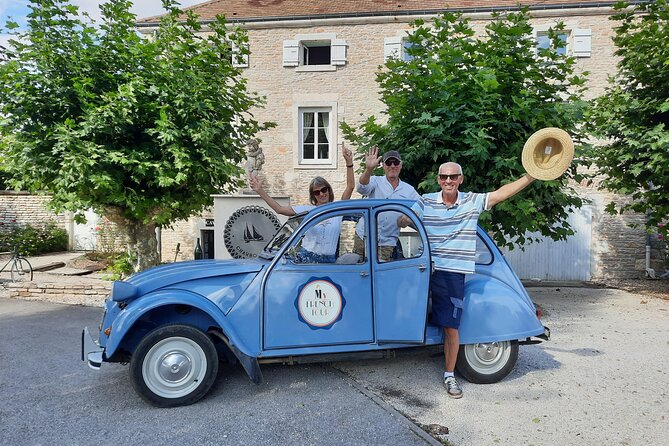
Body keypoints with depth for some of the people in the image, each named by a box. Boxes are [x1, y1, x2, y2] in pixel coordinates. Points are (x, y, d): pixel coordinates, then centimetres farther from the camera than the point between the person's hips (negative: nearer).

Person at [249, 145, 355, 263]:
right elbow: (279, 209, -3)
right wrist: (260, 191, -10)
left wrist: (349, 162, -19)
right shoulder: (308, 210, 2)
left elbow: (350, 186, -8)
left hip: (329, 261, 0)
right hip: (306, 258, 0)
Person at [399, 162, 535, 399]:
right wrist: (405, 220, -24)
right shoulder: (426, 201, 2)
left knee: (451, 326, 3)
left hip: (454, 272, 0)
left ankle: (449, 375, 16)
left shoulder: (473, 201, 3)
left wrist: (531, 175, -6)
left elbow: (502, 192, 0)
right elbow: (402, 221, -1)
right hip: (427, 268, 1)